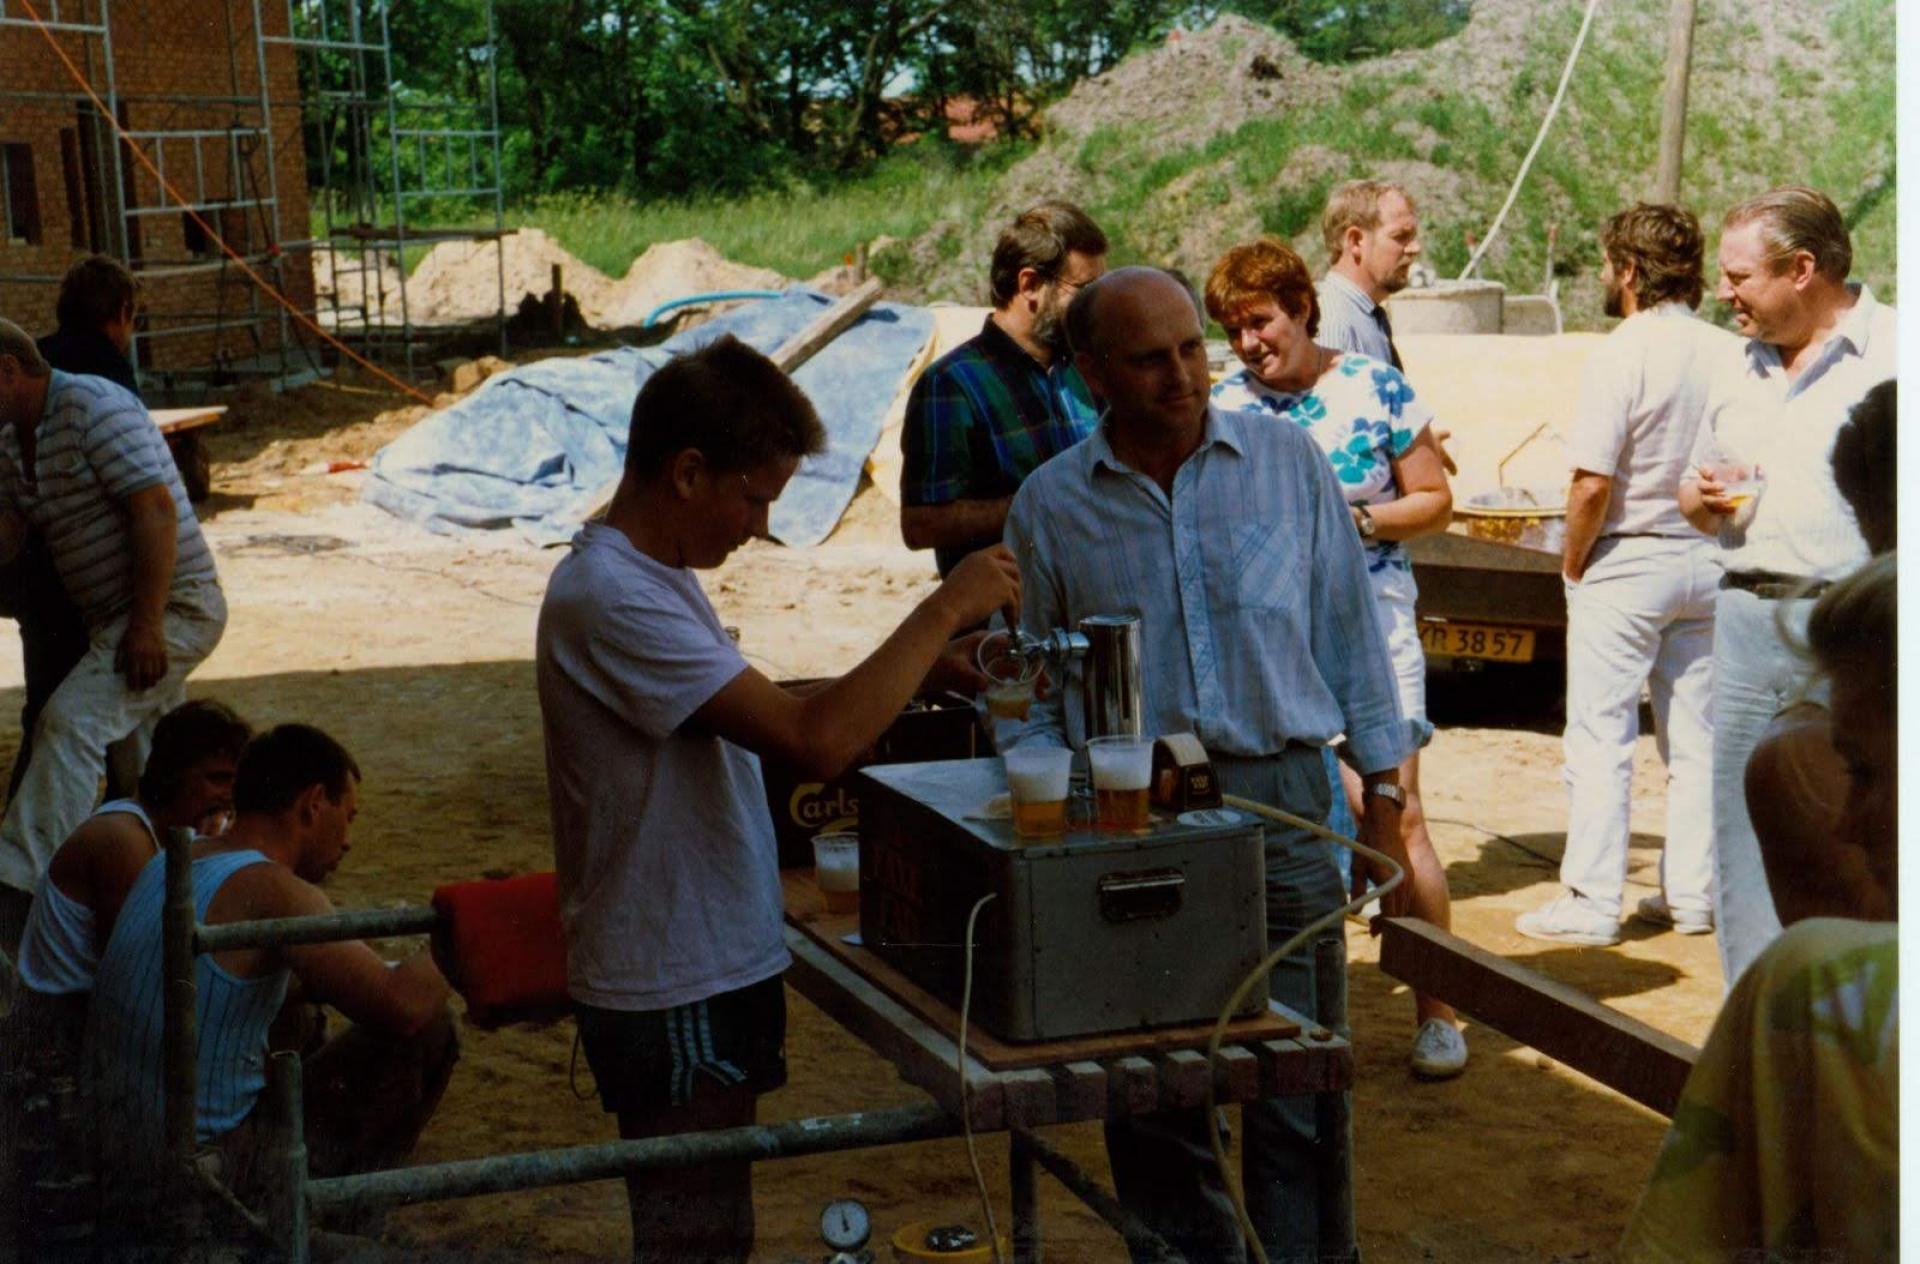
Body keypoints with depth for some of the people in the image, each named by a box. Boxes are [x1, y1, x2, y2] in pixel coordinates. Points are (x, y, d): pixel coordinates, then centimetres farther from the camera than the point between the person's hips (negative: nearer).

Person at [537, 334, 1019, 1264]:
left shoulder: (652, 574, 9)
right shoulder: (606, 599, -25)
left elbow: (765, 713, 19)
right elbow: (818, 741, -31)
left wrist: (928, 664, 9)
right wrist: (946, 610, -21)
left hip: (710, 976, 10)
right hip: (673, 1000, -10)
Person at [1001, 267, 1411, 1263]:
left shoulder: (1286, 461, 5)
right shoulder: (1050, 504, 5)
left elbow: (1350, 638, 9)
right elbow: (1028, 697, 10)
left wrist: (1384, 806, 6)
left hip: (1281, 805, 0)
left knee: (1298, 1095, 0)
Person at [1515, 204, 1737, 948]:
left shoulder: (1620, 356, -15)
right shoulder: (1730, 356, 2)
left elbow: (1592, 482, -19)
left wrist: (1572, 562, -6)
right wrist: (1708, 520, 16)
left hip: (1626, 560, -6)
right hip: (1708, 561, 6)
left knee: (1601, 736, 0)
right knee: (1696, 735, 12)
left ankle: (1592, 901, 1)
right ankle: (1693, 894, 18)